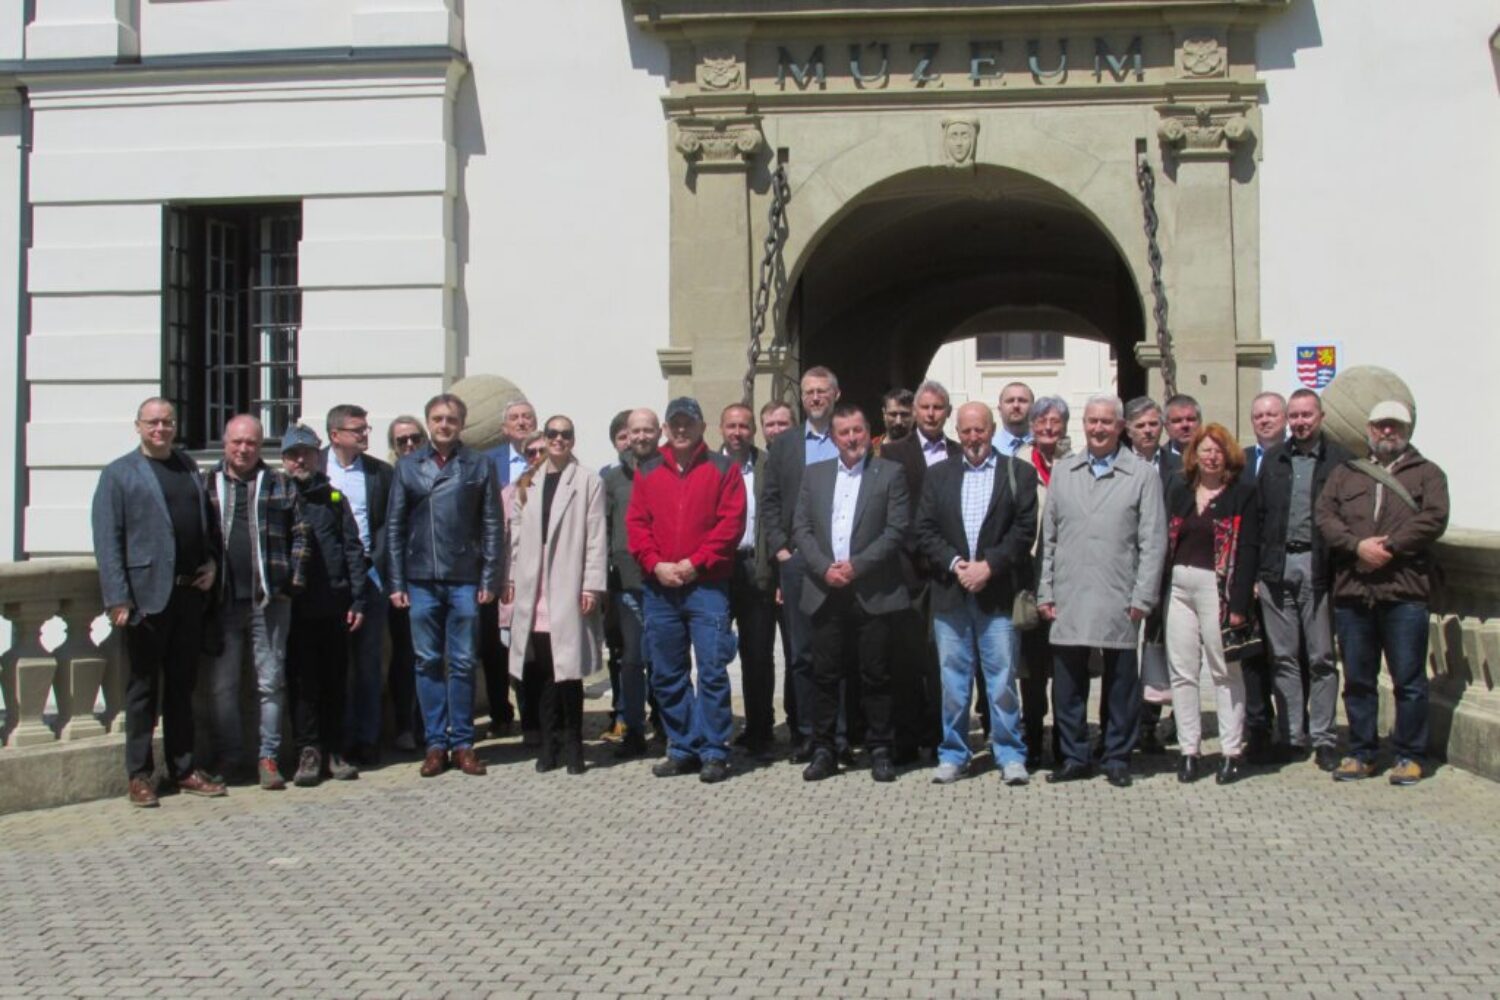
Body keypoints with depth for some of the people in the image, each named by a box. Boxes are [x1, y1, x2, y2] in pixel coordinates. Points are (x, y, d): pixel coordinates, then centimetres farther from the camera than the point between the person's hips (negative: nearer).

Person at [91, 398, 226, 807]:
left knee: (182, 685, 12)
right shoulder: (118, 474, -2)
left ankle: (183, 769, 21)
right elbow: (107, 541, -7)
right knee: (143, 688, 4)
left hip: (190, 593, 5)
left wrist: (211, 561, 2)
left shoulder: (190, 467, 13)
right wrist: (117, 599, -14)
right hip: (148, 595, -5)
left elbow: (208, 520, 20)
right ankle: (140, 776, 12)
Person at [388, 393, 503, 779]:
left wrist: (489, 580, -3)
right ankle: (435, 743, 13)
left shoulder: (479, 467, 5)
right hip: (421, 580, 1)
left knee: (463, 663, 3)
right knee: (428, 663, 6)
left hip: (464, 580, -1)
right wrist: (396, 582, 2)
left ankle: (462, 743, 11)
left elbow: (492, 526, 3)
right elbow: (395, 526, 7)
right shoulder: (408, 467, 8)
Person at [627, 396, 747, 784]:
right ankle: (682, 749, 17)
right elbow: (636, 523, 7)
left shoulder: (723, 469, 3)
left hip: (707, 585, -3)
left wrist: (695, 563, -12)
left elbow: (731, 522, -4)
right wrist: (655, 564, -7)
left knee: (712, 671, -5)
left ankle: (714, 752, 2)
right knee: (667, 674, 7)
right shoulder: (647, 472, 12)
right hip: (659, 588, 4)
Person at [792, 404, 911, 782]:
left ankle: (879, 750, 11)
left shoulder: (890, 473, 3)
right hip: (825, 592, 3)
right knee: (824, 675, 4)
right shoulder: (814, 474, 12)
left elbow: (897, 529, -5)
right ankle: (824, 750, 12)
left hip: (873, 592, -2)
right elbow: (800, 528, 7)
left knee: (875, 676, 2)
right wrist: (824, 568, -8)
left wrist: (856, 565, -12)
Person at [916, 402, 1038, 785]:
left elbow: (1025, 529, -4)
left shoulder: (1018, 473, 3)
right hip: (950, 592, 2)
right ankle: (953, 754, 17)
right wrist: (955, 564, -8)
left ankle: (1010, 756, 10)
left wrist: (989, 565, -12)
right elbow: (925, 530, 6)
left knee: (1002, 679, 0)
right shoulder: (939, 475, 11)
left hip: (998, 592, -2)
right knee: (953, 680, 7)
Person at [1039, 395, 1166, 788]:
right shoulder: (1062, 472, 11)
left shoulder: (1142, 475, 2)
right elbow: (1048, 537, 12)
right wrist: (1045, 590, 5)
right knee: (1067, 682, 6)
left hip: (1119, 601, -2)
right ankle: (1074, 757, 17)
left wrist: (1142, 597, -7)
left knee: (1121, 684, 5)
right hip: (1068, 598, 3)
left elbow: (1153, 542, -1)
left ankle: (1118, 758, 17)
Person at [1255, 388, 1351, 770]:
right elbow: (1257, 516, 10)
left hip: (1318, 568, -3)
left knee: (1322, 657, 2)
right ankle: (1292, 735, 15)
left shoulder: (1340, 459, 0)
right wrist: (1255, 571, 4)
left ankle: (1323, 737, 10)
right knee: (1283, 656, 7)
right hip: (1277, 569, 4)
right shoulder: (1273, 460, 11)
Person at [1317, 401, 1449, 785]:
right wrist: (1358, 545, -11)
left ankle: (1409, 756, 11)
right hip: (1352, 591, 3)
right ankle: (1361, 753, 18)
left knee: (1409, 680, 0)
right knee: (1358, 679, 9)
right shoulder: (1345, 474, 17)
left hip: (1404, 593, -3)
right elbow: (1324, 516, 4)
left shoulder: (1427, 473, 9)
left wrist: (1389, 546, -13)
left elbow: (1433, 519, -6)